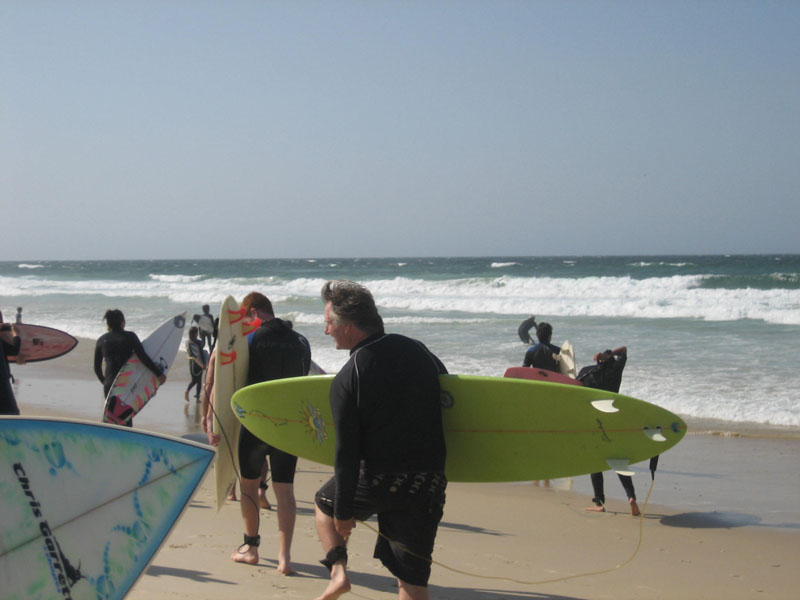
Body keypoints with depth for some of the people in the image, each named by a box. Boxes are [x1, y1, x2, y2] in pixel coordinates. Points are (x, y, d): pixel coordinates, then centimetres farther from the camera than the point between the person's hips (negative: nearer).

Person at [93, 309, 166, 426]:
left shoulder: (101, 340, 8)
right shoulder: (129, 336, -3)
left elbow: (97, 368, 13)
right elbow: (143, 358, -11)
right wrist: (159, 373, -5)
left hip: (109, 385, 3)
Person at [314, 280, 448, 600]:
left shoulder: (347, 379, -11)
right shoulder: (419, 351, 3)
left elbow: (347, 453, -10)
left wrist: (343, 511, -2)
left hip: (377, 480, -3)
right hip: (429, 483, 3)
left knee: (325, 502, 27)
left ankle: (338, 570, 13)